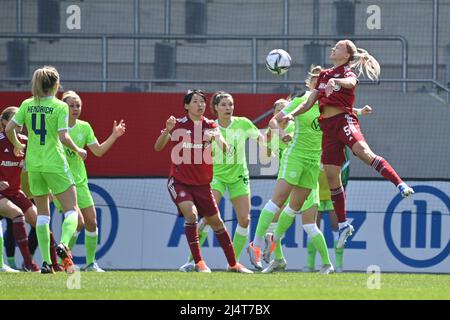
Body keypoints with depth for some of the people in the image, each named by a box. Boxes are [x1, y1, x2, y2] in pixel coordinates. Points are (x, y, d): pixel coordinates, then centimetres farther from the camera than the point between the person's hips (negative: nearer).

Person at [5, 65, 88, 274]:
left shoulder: (27, 105, 4)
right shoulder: (60, 107, -9)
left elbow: (9, 128, 3)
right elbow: (63, 137, -16)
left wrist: (17, 145, 22)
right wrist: (77, 150, 2)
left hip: (33, 164, 5)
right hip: (54, 163, -4)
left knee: (42, 213, 13)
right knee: (71, 210, 2)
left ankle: (45, 261, 6)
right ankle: (63, 245, -26)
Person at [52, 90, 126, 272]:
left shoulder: (84, 127, 5)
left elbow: (98, 151, 10)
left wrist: (114, 136, 1)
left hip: (79, 181, 6)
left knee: (91, 222, 1)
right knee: (78, 222, -17)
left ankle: (91, 264, 13)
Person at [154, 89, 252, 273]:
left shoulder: (210, 126, -1)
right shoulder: (179, 125, -8)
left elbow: (225, 150, -13)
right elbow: (158, 147, -17)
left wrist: (215, 137, -34)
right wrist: (167, 130, -35)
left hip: (202, 183, 3)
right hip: (179, 181, -3)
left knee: (216, 222, 10)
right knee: (191, 214, -26)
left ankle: (233, 264, 23)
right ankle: (198, 262, -20)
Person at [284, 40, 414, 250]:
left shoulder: (348, 72, 3)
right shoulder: (324, 75, 22)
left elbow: (350, 82, -23)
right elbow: (309, 103, 24)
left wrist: (335, 82, -44)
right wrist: (291, 114, 8)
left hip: (344, 119, -6)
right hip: (328, 127, 6)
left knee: (363, 152, -33)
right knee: (331, 175, 2)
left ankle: (400, 185, -40)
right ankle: (343, 225, 10)